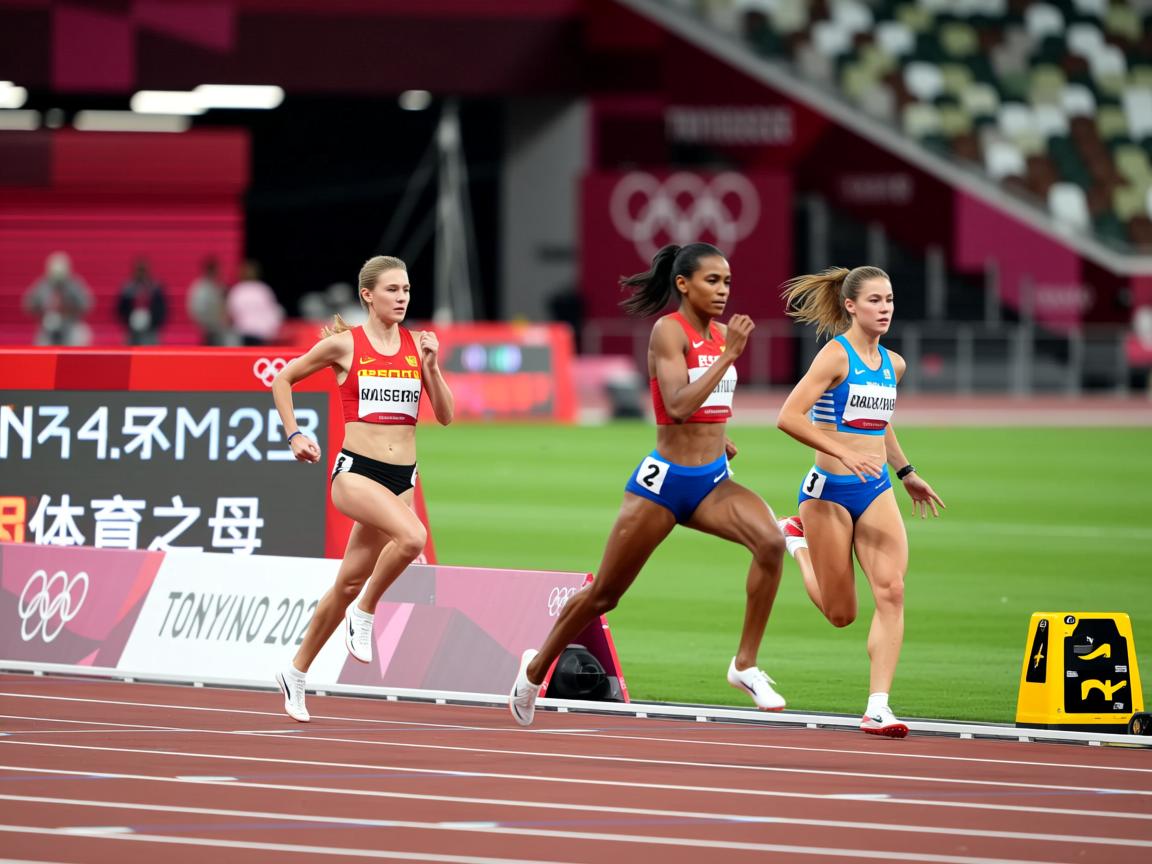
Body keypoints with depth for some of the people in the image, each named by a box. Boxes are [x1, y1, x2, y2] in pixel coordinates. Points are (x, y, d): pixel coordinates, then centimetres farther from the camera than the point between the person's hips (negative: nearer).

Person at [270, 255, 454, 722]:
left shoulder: (418, 345, 7)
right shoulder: (344, 344, -2)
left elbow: (445, 415, 6)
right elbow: (282, 379, 10)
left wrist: (431, 365, -7)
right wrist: (295, 435, 0)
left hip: (401, 476, 4)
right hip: (355, 470, -4)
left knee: (350, 583, 9)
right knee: (412, 536, -32)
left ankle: (296, 674, 25)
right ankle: (365, 613, -9)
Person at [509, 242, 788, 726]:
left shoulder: (721, 334, 8)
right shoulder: (669, 331, -12)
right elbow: (677, 405, -26)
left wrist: (718, 438, 11)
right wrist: (728, 356, -28)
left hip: (713, 482, 5)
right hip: (664, 480, -5)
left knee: (771, 541, -24)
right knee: (603, 595, 7)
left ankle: (745, 666, -16)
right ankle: (536, 668, 32)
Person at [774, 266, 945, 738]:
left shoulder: (893, 364, 9)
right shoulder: (835, 355, -12)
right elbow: (789, 417, -21)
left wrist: (907, 474, 30)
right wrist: (844, 453, -28)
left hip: (876, 491, 5)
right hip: (830, 490, -5)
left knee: (891, 591, -15)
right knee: (841, 614, 6)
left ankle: (878, 707, -14)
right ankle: (796, 539, 35)